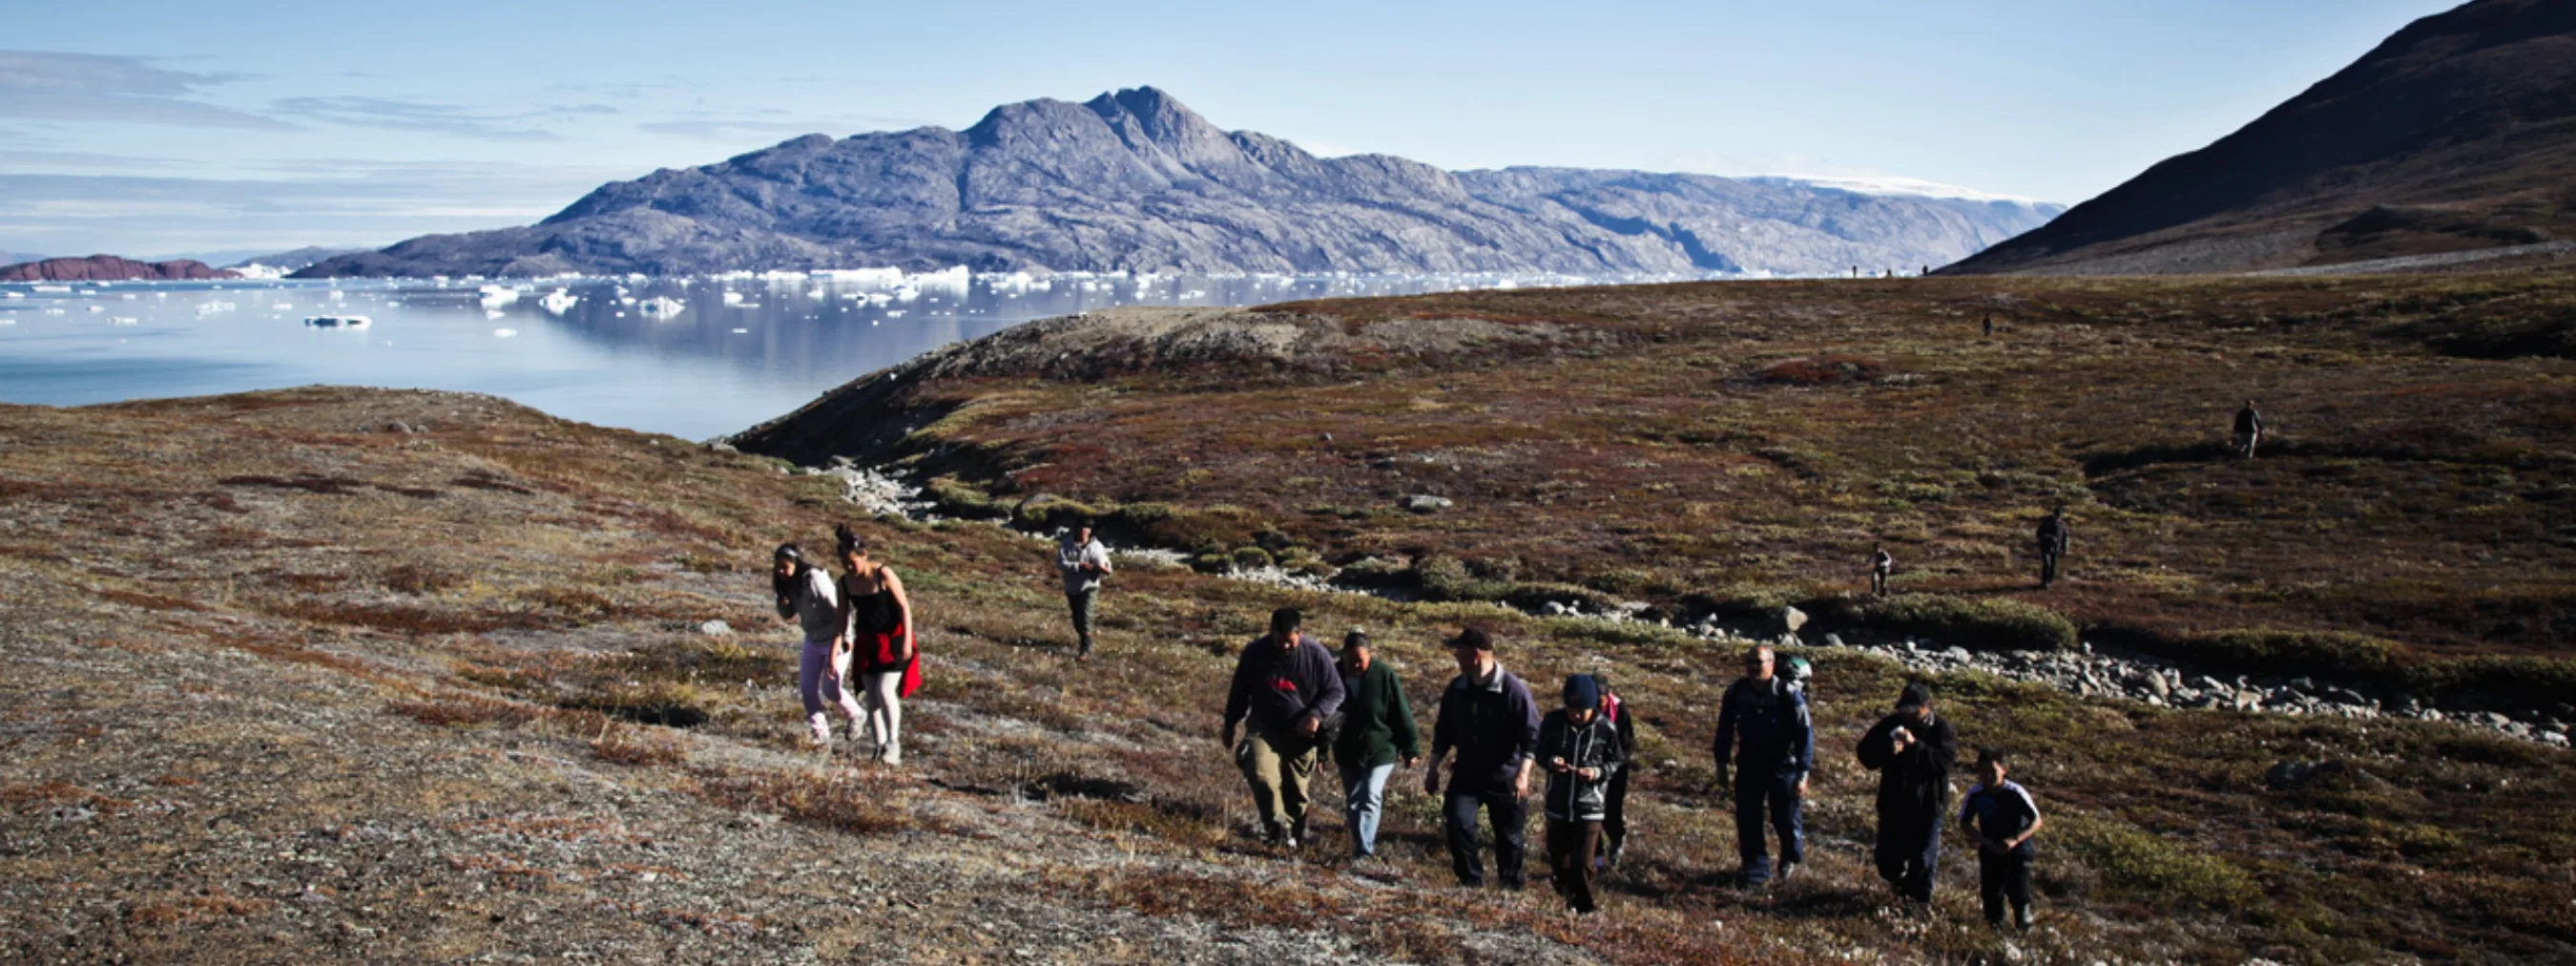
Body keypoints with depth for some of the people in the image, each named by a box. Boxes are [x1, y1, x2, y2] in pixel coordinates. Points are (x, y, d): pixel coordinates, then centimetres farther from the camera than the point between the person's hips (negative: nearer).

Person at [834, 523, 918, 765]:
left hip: (893, 639, -5)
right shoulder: (845, 582, -4)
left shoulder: (884, 575, -18)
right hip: (866, 643, 5)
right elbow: (842, 617, 3)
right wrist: (835, 651, 1)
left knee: (885, 691, -15)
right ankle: (880, 745, 17)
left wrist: (907, 641, -18)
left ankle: (893, 741, 2)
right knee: (871, 696, 5)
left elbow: (904, 607, -14)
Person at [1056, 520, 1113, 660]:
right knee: (1077, 620, 17)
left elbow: (1101, 566, -13)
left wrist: (1104, 569, -38)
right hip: (1072, 588, 3)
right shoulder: (1066, 545, -6)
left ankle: (1086, 651, -13)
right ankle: (1082, 639, 43)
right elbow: (1060, 564, -17)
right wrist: (1080, 566, -29)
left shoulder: (1096, 546, -7)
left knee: (1085, 619, -16)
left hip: (1089, 587, -3)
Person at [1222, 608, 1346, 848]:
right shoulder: (1255, 652, -7)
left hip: (1300, 735, 0)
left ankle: (1293, 834, 30)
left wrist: (1317, 714, -18)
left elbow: (1335, 691, -1)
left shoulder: (1316, 654, -10)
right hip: (1263, 729, 0)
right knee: (1261, 775, -27)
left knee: (1296, 789, 10)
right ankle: (1276, 825, -19)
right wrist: (1230, 725, 13)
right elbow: (1239, 690, 7)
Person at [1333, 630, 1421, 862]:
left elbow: (1402, 714, -9)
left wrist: (1411, 749, -5)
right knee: (1352, 801, 14)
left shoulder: (1384, 675, -15)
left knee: (1370, 798, -14)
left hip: (1380, 750, -3)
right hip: (1347, 753, 3)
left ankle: (1364, 850, -12)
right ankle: (1360, 843, 33)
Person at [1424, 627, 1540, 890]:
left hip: (1505, 777, -4)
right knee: (1457, 822, -16)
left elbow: (1531, 735, -16)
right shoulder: (1457, 688, 0)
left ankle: (1511, 886, 28)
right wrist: (1433, 769, 8)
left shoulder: (1513, 689, -17)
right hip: (1466, 774, 4)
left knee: (1509, 836, 8)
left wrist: (1523, 774, -24)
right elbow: (1443, 732, 11)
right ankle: (1471, 881, -2)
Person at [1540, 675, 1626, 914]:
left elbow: (1618, 761, 2)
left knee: (1583, 862, -4)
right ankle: (1569, 897, 37)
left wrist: (1598, 772, -17)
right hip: (1557, 804, 3)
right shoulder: (1553, 721, -7)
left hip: (1590, 806, -3)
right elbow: (1540, 750, 7)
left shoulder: (1606, 728, -11)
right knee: (1558, 859, 13)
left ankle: (1584, 906, 16)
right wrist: (1551, 761, -15)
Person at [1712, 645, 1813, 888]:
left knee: (1785, 821, 6)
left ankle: (1791, 857, 38)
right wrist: (1721, 766, 6)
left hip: (1783, 767, -3)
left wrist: (1803, 774, -17)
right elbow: (1725, 729, 5)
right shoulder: (1736, 692, -7)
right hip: (1748, 766, 3)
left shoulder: (1788, 695, -17)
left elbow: (1805, 733, -13)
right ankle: (1756, 873, 12)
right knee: (1747, 822, -1)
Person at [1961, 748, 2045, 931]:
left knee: (2018, 892, -11)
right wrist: (1985, 841, -16)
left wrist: (2015, 840, -28)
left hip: (2017, 849, -3)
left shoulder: (2015, 793, -21)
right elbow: (1965, 821, -2)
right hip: (1990, 850, 3)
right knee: (1991, 892, 4)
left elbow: (2037, 821, -16)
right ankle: (1995, 924, 33)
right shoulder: (1975, 794, -14)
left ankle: (2023, 927, 18)